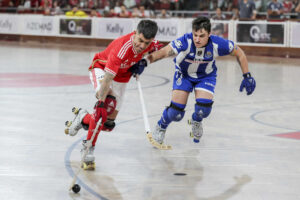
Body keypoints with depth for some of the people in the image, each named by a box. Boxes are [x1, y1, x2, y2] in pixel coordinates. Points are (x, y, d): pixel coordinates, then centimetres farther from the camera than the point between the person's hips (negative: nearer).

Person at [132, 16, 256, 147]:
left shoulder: (217, 44, -29)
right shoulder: (185, 42, -34)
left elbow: (239, 53, -13)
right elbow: (164, 52, -42)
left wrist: (247, 76, -12)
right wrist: (145, 62, -58)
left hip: (206, 76, 1)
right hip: (184, 74, -1)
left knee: (204, 109, -19)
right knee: (176, 113, -11)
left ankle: (196, 121, 20)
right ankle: (161, 126, 25)